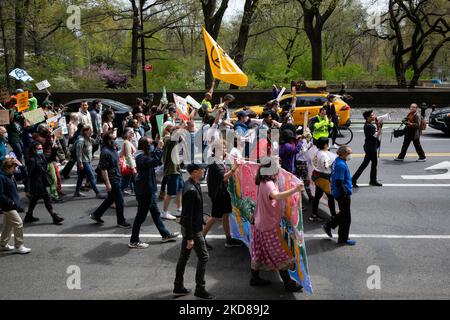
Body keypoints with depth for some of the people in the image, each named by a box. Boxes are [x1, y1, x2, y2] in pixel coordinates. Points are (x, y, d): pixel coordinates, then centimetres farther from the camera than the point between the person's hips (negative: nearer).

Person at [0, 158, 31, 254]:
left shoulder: (10, 176, 7)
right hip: (8, 206, -10)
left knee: (8, 225, 19)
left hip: (11, 206, 10)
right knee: (18, 223, -8)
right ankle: (18, 246, 2)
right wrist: (10, 202, -20)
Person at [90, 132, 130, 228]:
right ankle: (121, 221, 12)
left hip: (116, 178, 10)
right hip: (112, 179, -10)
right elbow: (103, 169, -22)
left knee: (111, 198, 18)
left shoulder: (113, 149, 9)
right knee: (119, 200, -1)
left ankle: (96, 214, 29)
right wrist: (108, 183, -23)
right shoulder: (105, 152, -20)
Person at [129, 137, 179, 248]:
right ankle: (134, 241, 10)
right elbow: (155, 162, -34)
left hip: (148, 190, 10)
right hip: (144, 191, -10)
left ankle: (165, 235, 31)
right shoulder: (141, 157, -21)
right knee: (141, 215, -1)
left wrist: (158, 148, 1)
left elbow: (157, 161, 12)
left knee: (155, 213, 19)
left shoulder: (144, 155, 10)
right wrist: (159, 148, -25)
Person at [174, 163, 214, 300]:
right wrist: (190, 238, -22)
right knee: (203, 257, 0)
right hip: (193, 229, -10)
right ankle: (200, 289, 10)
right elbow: (187, 215, -25)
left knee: (184, 256, 16)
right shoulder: (191, 190, -26)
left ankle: (178, 287, 27)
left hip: (187, 227, 10)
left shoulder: (192, 184, 5)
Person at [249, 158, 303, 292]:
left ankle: (255, 278, 30)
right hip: (270, 226, -9)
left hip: (260, 223, 9)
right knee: (281, 255, 3)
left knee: (259, 253, 19)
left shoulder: (262, 183, 3)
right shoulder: (269, 184, -26)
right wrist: (295, 190, -58)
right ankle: (288, 283, 13)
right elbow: (277, 196, -49)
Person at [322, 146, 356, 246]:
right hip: (343, 194, -10)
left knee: (343, 214, 24)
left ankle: (328, 226, 31)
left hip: (338, 193, 10)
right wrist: (345, 194, -19)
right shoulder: (341, 165, -24)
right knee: (346, 217, 3)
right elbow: (339, 182, -27)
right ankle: (343, 239, 15)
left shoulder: (337, 161, 7)